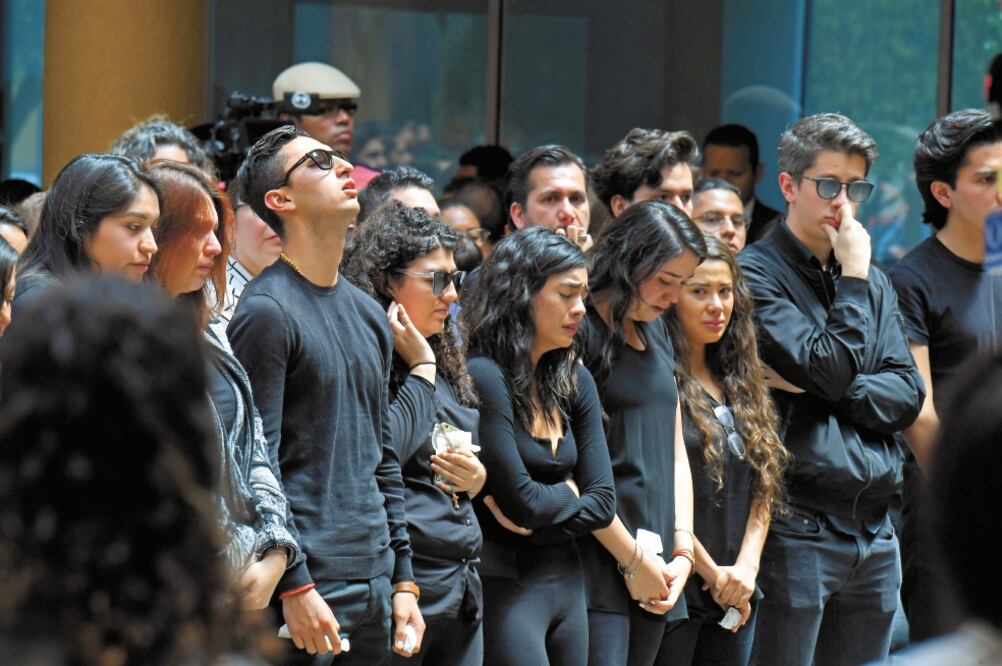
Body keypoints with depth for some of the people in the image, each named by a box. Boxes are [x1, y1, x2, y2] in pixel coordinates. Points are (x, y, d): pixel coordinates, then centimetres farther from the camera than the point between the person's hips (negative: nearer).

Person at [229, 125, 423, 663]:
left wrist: (403, 578, 15)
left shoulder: (368, 314, 16)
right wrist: (294, 587, -18)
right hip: (308, 584, -8)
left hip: (374, 581, 8)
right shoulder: (268, 310, -9)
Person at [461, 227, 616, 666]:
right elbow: (521, 502, -16)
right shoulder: (482, 378, -14)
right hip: (504, 584, -7)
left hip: (565, 579, 7)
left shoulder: (574, 382, 9)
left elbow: (602, 502, 7)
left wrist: (537, 524, -9)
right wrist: (566, 493, 4)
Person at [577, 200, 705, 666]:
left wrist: (682, 552, 8)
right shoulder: (581, 331, -8)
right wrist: (632, 558, -9)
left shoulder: (656, 333, 18)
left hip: (654, 565, 8)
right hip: (601, 555, -8)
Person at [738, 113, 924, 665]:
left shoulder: (875, 284, 18)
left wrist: (829, 390, -8)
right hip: (798, 529, -7)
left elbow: (908, 396, 8)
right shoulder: (756, 273, -4)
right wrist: (853, 278, -7)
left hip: (874, 531, 7)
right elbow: (829, 368, -15)